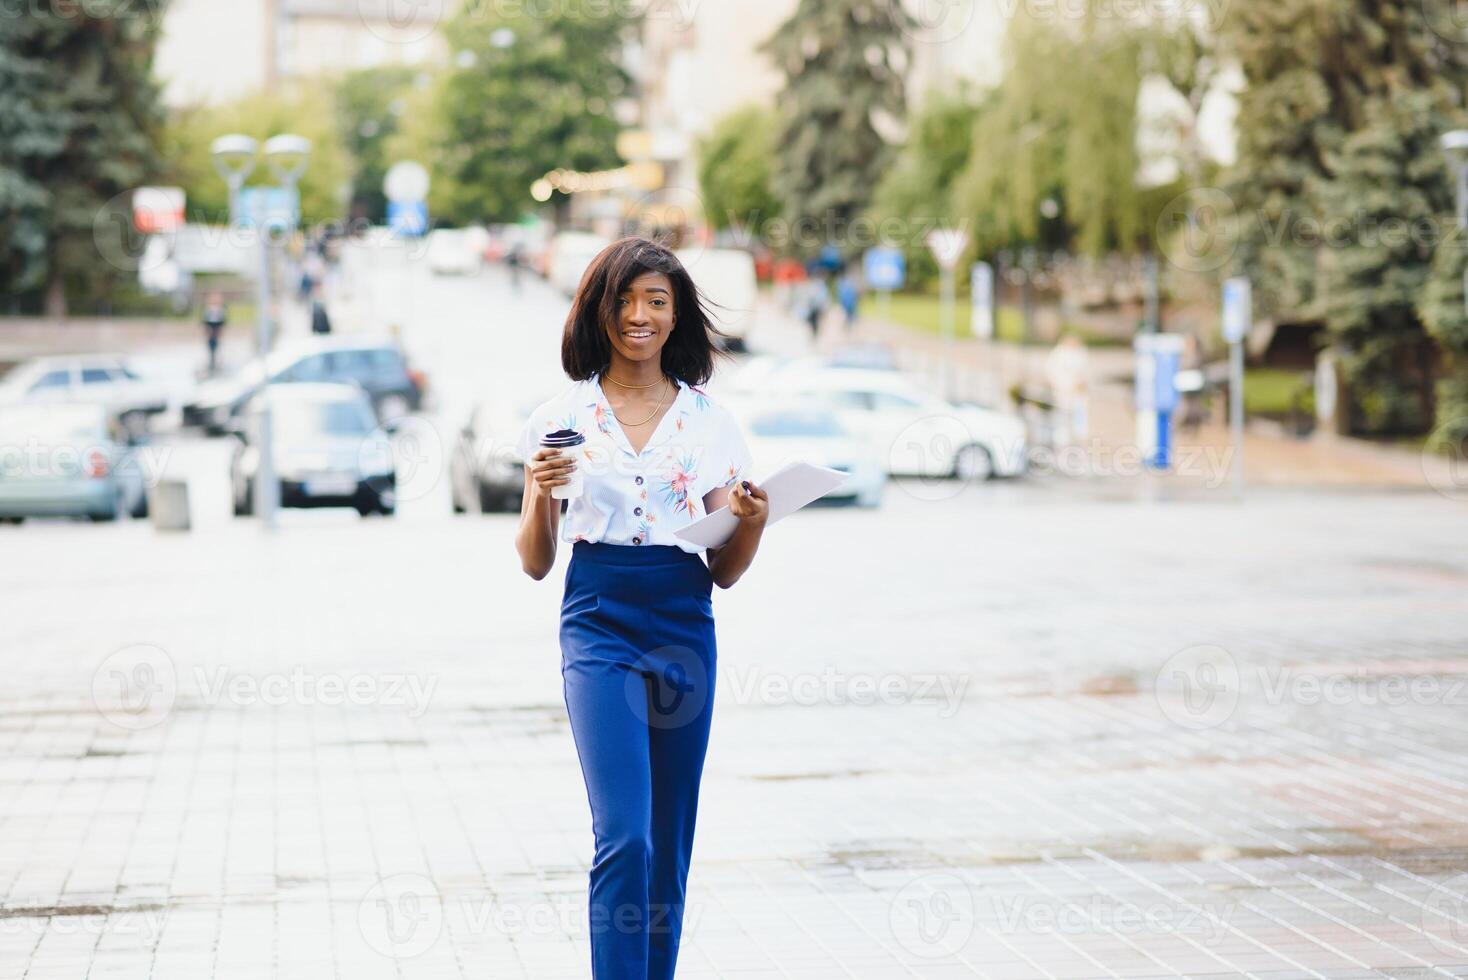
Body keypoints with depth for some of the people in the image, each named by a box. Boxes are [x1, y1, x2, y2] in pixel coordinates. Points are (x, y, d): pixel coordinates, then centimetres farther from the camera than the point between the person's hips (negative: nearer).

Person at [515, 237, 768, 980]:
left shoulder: (710, 423, 8)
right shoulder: (562, 418, 5)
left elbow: (725, 571, 9)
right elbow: (534, 564, 6)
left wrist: (753, 521, -11)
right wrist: (541, 493, -12)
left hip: (685, 630, 3)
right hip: (600, 623, -2)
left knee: (670, 848, 7)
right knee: (624, 837, -15)